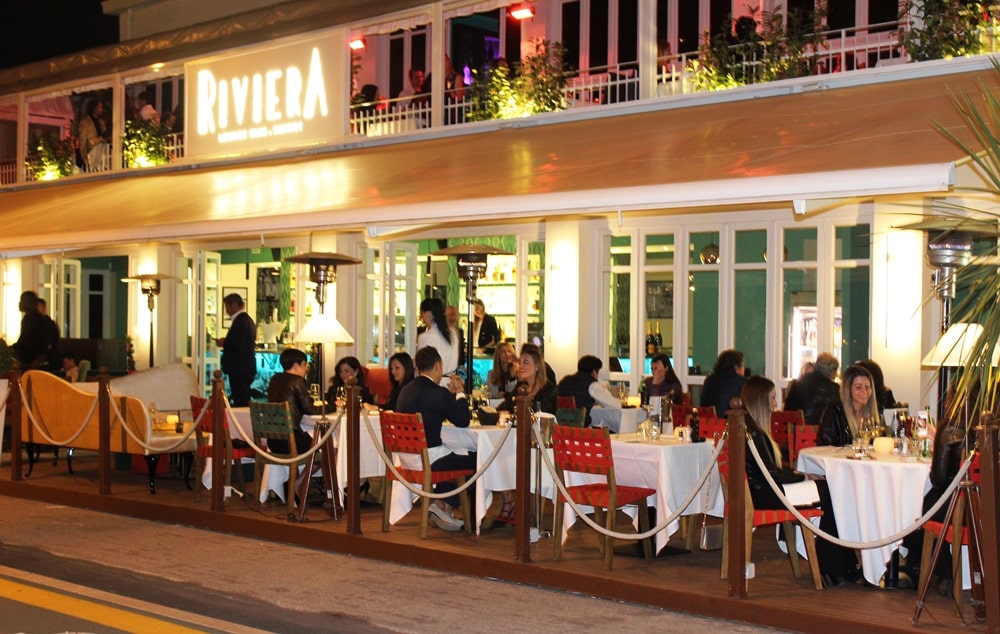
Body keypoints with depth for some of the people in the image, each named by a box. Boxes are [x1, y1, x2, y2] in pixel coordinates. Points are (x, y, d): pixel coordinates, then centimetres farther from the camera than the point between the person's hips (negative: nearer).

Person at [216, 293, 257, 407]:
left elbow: (238, 344, -24)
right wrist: (226, 341, 13)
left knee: (240, 402, -10)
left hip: (239, 369, -11)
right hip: (246, 367, 11)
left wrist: (223, 343, -8)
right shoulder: (247, 319, 18)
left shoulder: (240, 321, -14)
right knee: (244, 401, 13)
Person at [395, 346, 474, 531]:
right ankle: (445, 506, 10)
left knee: (453, 457, 29)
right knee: (475, 460, 2)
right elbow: (463, 421, -8)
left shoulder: (407, 390, 9)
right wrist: (459, 392, 4)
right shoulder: (437, 392, -17)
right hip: (427, 459, -9)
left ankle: (440, 507, 25)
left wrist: (449, 392, 23)